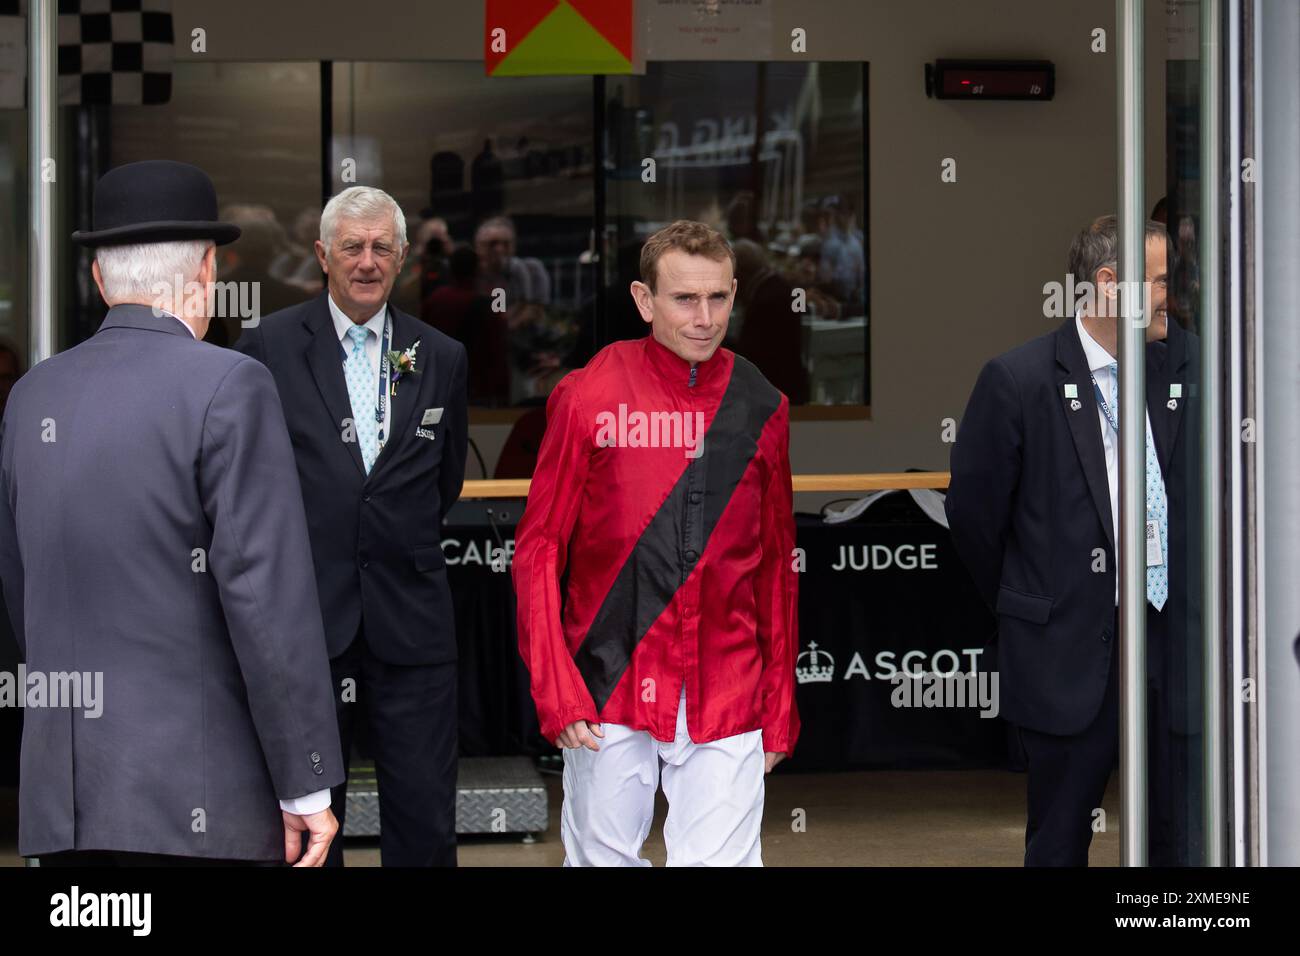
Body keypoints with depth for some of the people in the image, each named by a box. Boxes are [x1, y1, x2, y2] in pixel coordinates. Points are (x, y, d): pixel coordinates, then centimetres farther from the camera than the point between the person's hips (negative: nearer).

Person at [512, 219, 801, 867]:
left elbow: (776, 566, 12)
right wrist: (556, 688, -7)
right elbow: (539, 547, 0)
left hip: (726, 690, 1)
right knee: (603, 857, 7)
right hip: (610, 690, -1)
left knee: (721, 859, -4)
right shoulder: (589, 397, -2)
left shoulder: (761, 408, 6)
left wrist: (779, 705, 10)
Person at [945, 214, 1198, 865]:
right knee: (1060, 840, 8)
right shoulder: (1019, 381, -8)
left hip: (1173, 638, 3)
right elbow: (973, 511, 0)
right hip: (1070, 652, -3)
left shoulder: (1185, 366, 3)